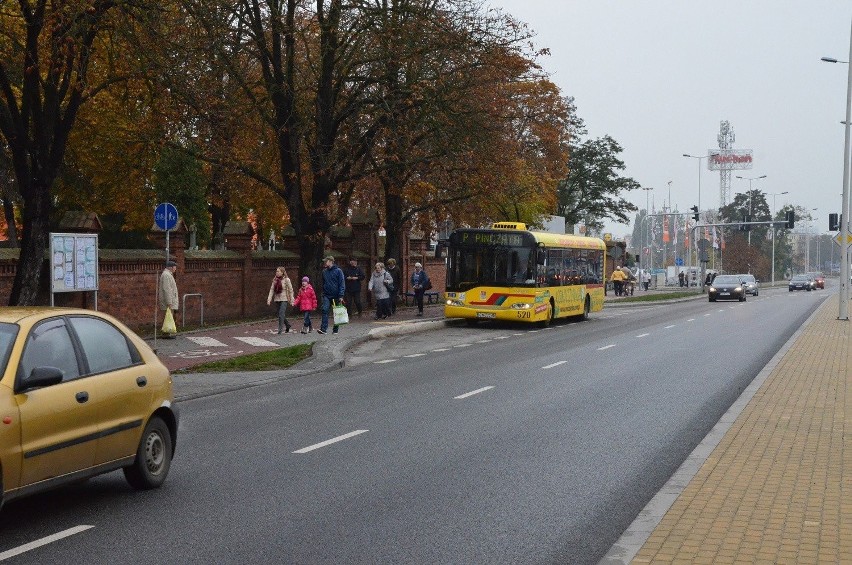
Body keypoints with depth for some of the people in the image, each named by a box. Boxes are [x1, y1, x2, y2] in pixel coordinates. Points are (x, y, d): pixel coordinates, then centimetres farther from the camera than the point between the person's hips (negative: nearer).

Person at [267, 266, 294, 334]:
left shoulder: (286, 280, -6)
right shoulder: (275, 280, 8)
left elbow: (290, 290, -3)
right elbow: (272, 290, 6)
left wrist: (291, 301, -4)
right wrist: (269, 299, -3)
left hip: (284, 299, -6)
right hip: (277, 299, 6)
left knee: (281, 314, -15)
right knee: (280, 315, 12)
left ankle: (280, 330, -12)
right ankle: (287, 325, 34)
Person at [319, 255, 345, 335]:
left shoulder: (338, 271, -6)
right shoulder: (324, 271, 8)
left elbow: (342, 284, -9)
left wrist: (341, 296, -15)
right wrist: (323, 293, 10)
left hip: (336, 295, -3)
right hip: (326, 295, 3)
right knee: (325, 310, -13)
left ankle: (335, 329, 17)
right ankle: (323, 329, -18)